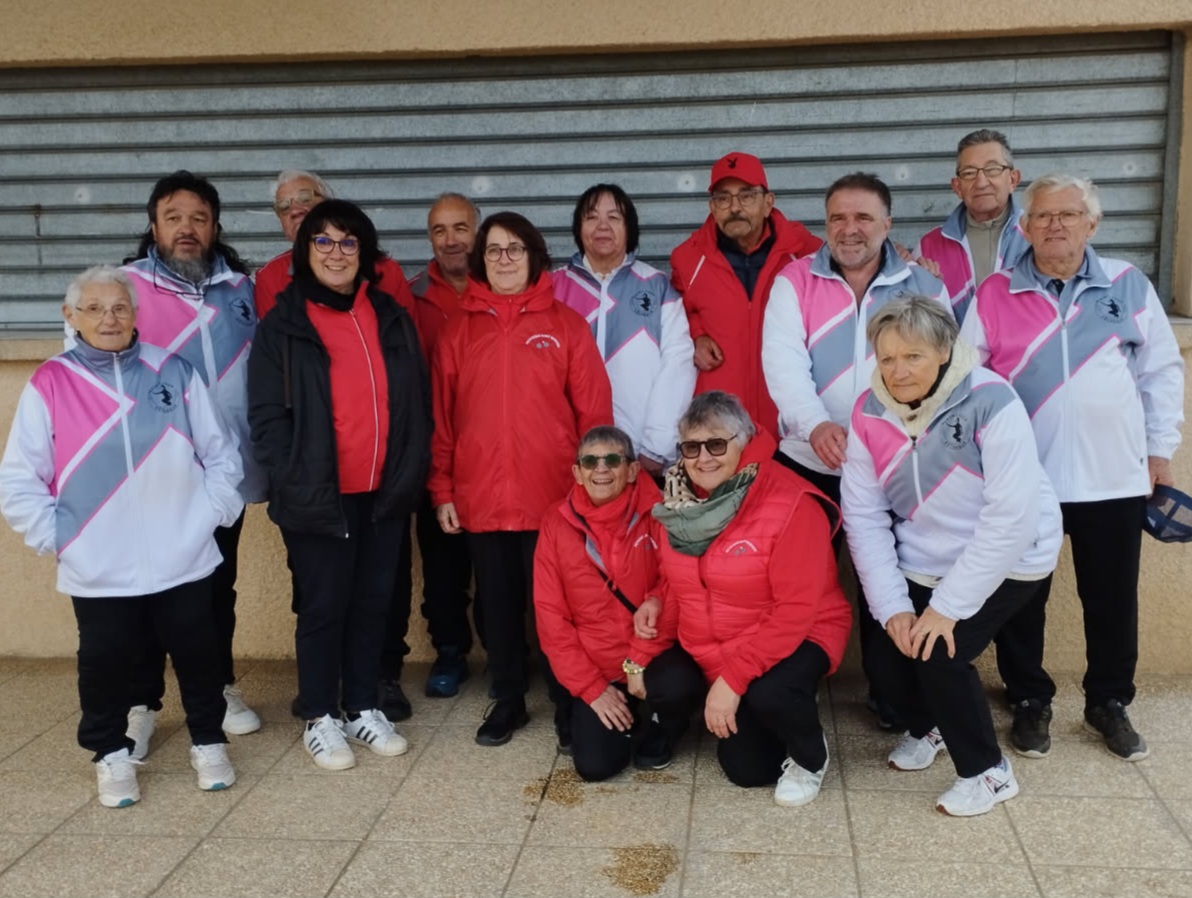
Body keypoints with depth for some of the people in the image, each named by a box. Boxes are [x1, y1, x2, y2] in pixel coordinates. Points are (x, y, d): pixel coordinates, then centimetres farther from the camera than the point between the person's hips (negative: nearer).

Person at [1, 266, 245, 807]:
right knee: (106, 666, 12)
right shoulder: (50, 384, -4)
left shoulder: (173, 372, 0)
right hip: (99, 572, -1)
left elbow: (221, 453, 7)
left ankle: (208, 743, 33)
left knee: (197, 656, 13)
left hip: (184, 560, 1)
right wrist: (56, 536, -6)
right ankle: (112, 755, 32)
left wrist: (213, 513, -1)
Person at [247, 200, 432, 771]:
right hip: (318, 496, -4)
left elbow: (418, 400, 9)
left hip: (383, 492, 4)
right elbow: (266, 416, -7)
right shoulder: (282, 325, -3)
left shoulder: (391, 317, 8)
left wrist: (410, 471, 1)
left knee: (373, 601, 12)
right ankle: (321, 718, 20)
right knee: (323, 605, 4)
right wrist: (296, 485, -14)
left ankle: (363, 708, 27)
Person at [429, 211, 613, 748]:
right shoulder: (458, 330, 7)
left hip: (553, 497, -2)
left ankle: (570, 704, 22)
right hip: (480, 498, 2)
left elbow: (594, 412, 0)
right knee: (497, 604, 12)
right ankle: (508, 699, 28)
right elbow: (442, 417, 6)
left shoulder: (566, 325, 2)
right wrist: (442, 490, 3)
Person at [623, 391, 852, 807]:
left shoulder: (791, 504, -23)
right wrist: (641, 656, -3)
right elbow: (674, 587, 8)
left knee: (768, 694, -35)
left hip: (796, 640, -4)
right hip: (705, 648, 5)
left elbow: (796, 611, -25)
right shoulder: (680, 502, -4)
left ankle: (810, 756, -1)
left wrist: (733, 679, -28)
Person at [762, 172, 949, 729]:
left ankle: (890, 693, 29)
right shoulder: (794, 281, 1)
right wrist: (815, 424, -29)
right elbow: (783, 360, -12)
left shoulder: (924, 287, 5)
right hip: (807, 463, -1)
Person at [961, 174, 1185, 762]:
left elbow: (1162, 371, 8)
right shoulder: (995, 295, -1)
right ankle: (1029, 700, 27)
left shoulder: (1130, 286, 3)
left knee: (1112, 598, 11)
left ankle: (1108, 703, 30)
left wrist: (1160, 449, 6)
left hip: (1114, 476, 1)